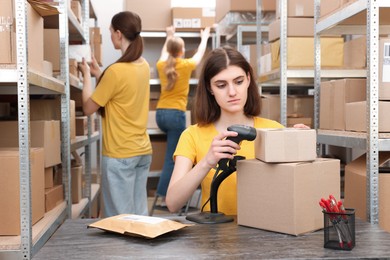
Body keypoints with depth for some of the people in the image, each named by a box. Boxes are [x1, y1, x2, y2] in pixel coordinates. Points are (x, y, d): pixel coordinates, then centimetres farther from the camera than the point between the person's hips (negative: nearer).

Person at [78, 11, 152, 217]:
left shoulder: (116, 71, -18)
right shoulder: (143, 66, 5)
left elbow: (88, 108, -8)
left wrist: (86, 75, 3)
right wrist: (99, 74, 15)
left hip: (120, 155, -8)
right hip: (143, 151, 8)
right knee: (140, 215, 14)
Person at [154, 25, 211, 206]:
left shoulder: (161, 65, 6)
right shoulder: (186, 65, -5)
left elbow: (164, 52, 31)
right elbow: (200, 53, 17)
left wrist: (169, 36, 49)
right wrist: (204, 37, 36)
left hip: (160, 113, 6)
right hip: (176, 114, -6)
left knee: (177, 145, 28)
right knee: (171, 157, -2)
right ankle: (164, 196, -1)